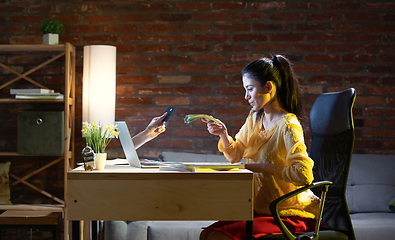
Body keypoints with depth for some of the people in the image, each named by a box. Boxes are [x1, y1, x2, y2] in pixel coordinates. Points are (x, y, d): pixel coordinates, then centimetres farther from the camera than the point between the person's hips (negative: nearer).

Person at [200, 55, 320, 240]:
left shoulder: (288, 126, -19)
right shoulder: (255, 118, 7)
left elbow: (304, 174, -30)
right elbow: (236, 155, 18)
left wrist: (263, 167, -24)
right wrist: (223, 134, -1)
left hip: (291, 214, -8)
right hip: (261, 208, 8)